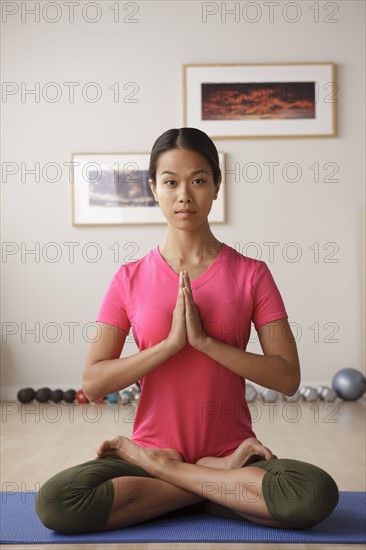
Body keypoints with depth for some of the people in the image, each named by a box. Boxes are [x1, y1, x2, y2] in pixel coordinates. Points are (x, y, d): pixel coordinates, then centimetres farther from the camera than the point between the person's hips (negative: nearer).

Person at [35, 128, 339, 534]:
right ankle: (221, 479, -10)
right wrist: (170, 342, -18)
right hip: (153, 446, 0)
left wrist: (203, 339, -18)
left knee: (317, 493, -30)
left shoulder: (251, 274, 1)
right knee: (53, 503, -26)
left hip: (234, 452, 0)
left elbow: (287, 377, -7)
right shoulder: (129, 280, 2)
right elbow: (93, 384, -5)